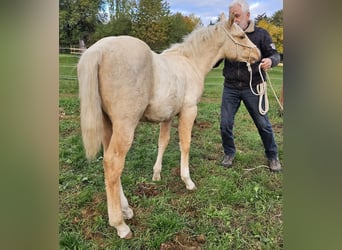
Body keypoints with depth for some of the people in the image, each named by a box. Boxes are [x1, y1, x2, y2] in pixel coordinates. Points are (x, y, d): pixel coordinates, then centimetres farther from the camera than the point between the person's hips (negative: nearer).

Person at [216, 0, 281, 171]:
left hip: (252, 87, -2)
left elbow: (275, 54, -2)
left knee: (263, 124, 6)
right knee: (225, 124, 2)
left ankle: (273, 156, 26)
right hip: (230, 88, 2)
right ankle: (229, 153, 25)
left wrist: (270, 61, -26)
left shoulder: (261, 34, -1)